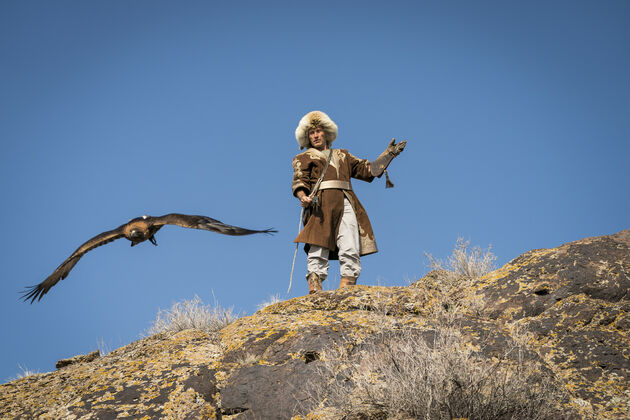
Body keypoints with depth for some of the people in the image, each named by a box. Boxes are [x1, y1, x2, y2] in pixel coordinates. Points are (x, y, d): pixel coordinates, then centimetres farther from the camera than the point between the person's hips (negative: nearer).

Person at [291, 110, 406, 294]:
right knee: (318, 254, -17)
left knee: (351, 253, -15)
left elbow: (367, 169, 31)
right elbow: (299, 181, 5)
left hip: (346, 204, 3)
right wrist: (303, 196, -16)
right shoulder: (303, 158, 22)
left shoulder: (342, 155, 32)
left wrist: (388, 154, 26)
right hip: (320, 205, -3)